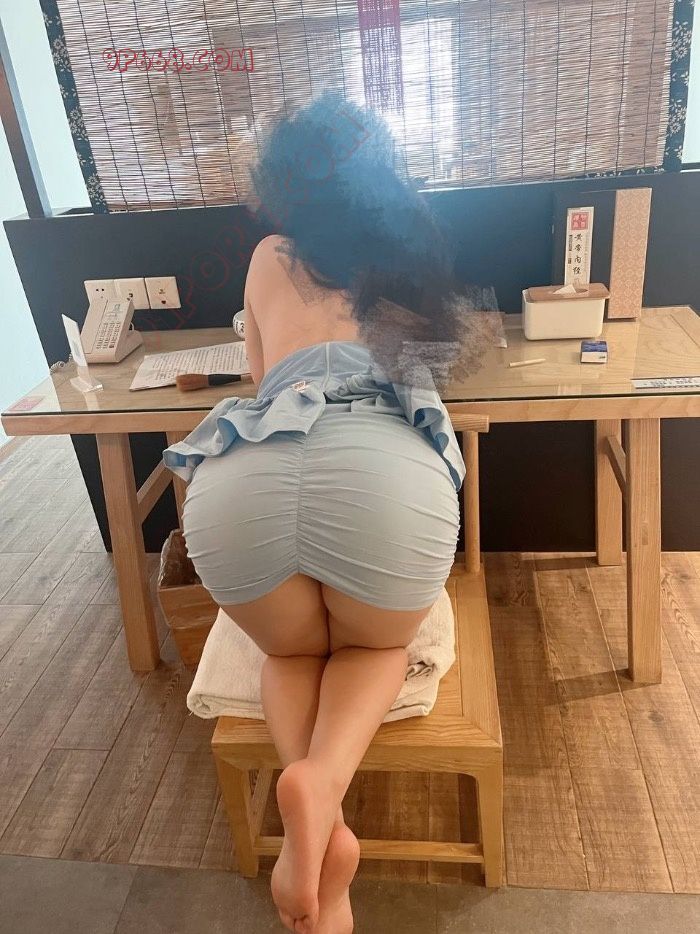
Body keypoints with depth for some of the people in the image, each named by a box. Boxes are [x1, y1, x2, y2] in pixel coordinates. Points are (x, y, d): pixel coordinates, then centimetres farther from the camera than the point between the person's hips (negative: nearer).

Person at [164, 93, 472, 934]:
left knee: (293, 651, 29)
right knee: (376, 646, 28)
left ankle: (314, 816, 3)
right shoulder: (410, 249, 31)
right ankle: (323, 778, -3)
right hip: (385, 470, -1)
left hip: (240, 478, 2)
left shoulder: (269, 257, 31)